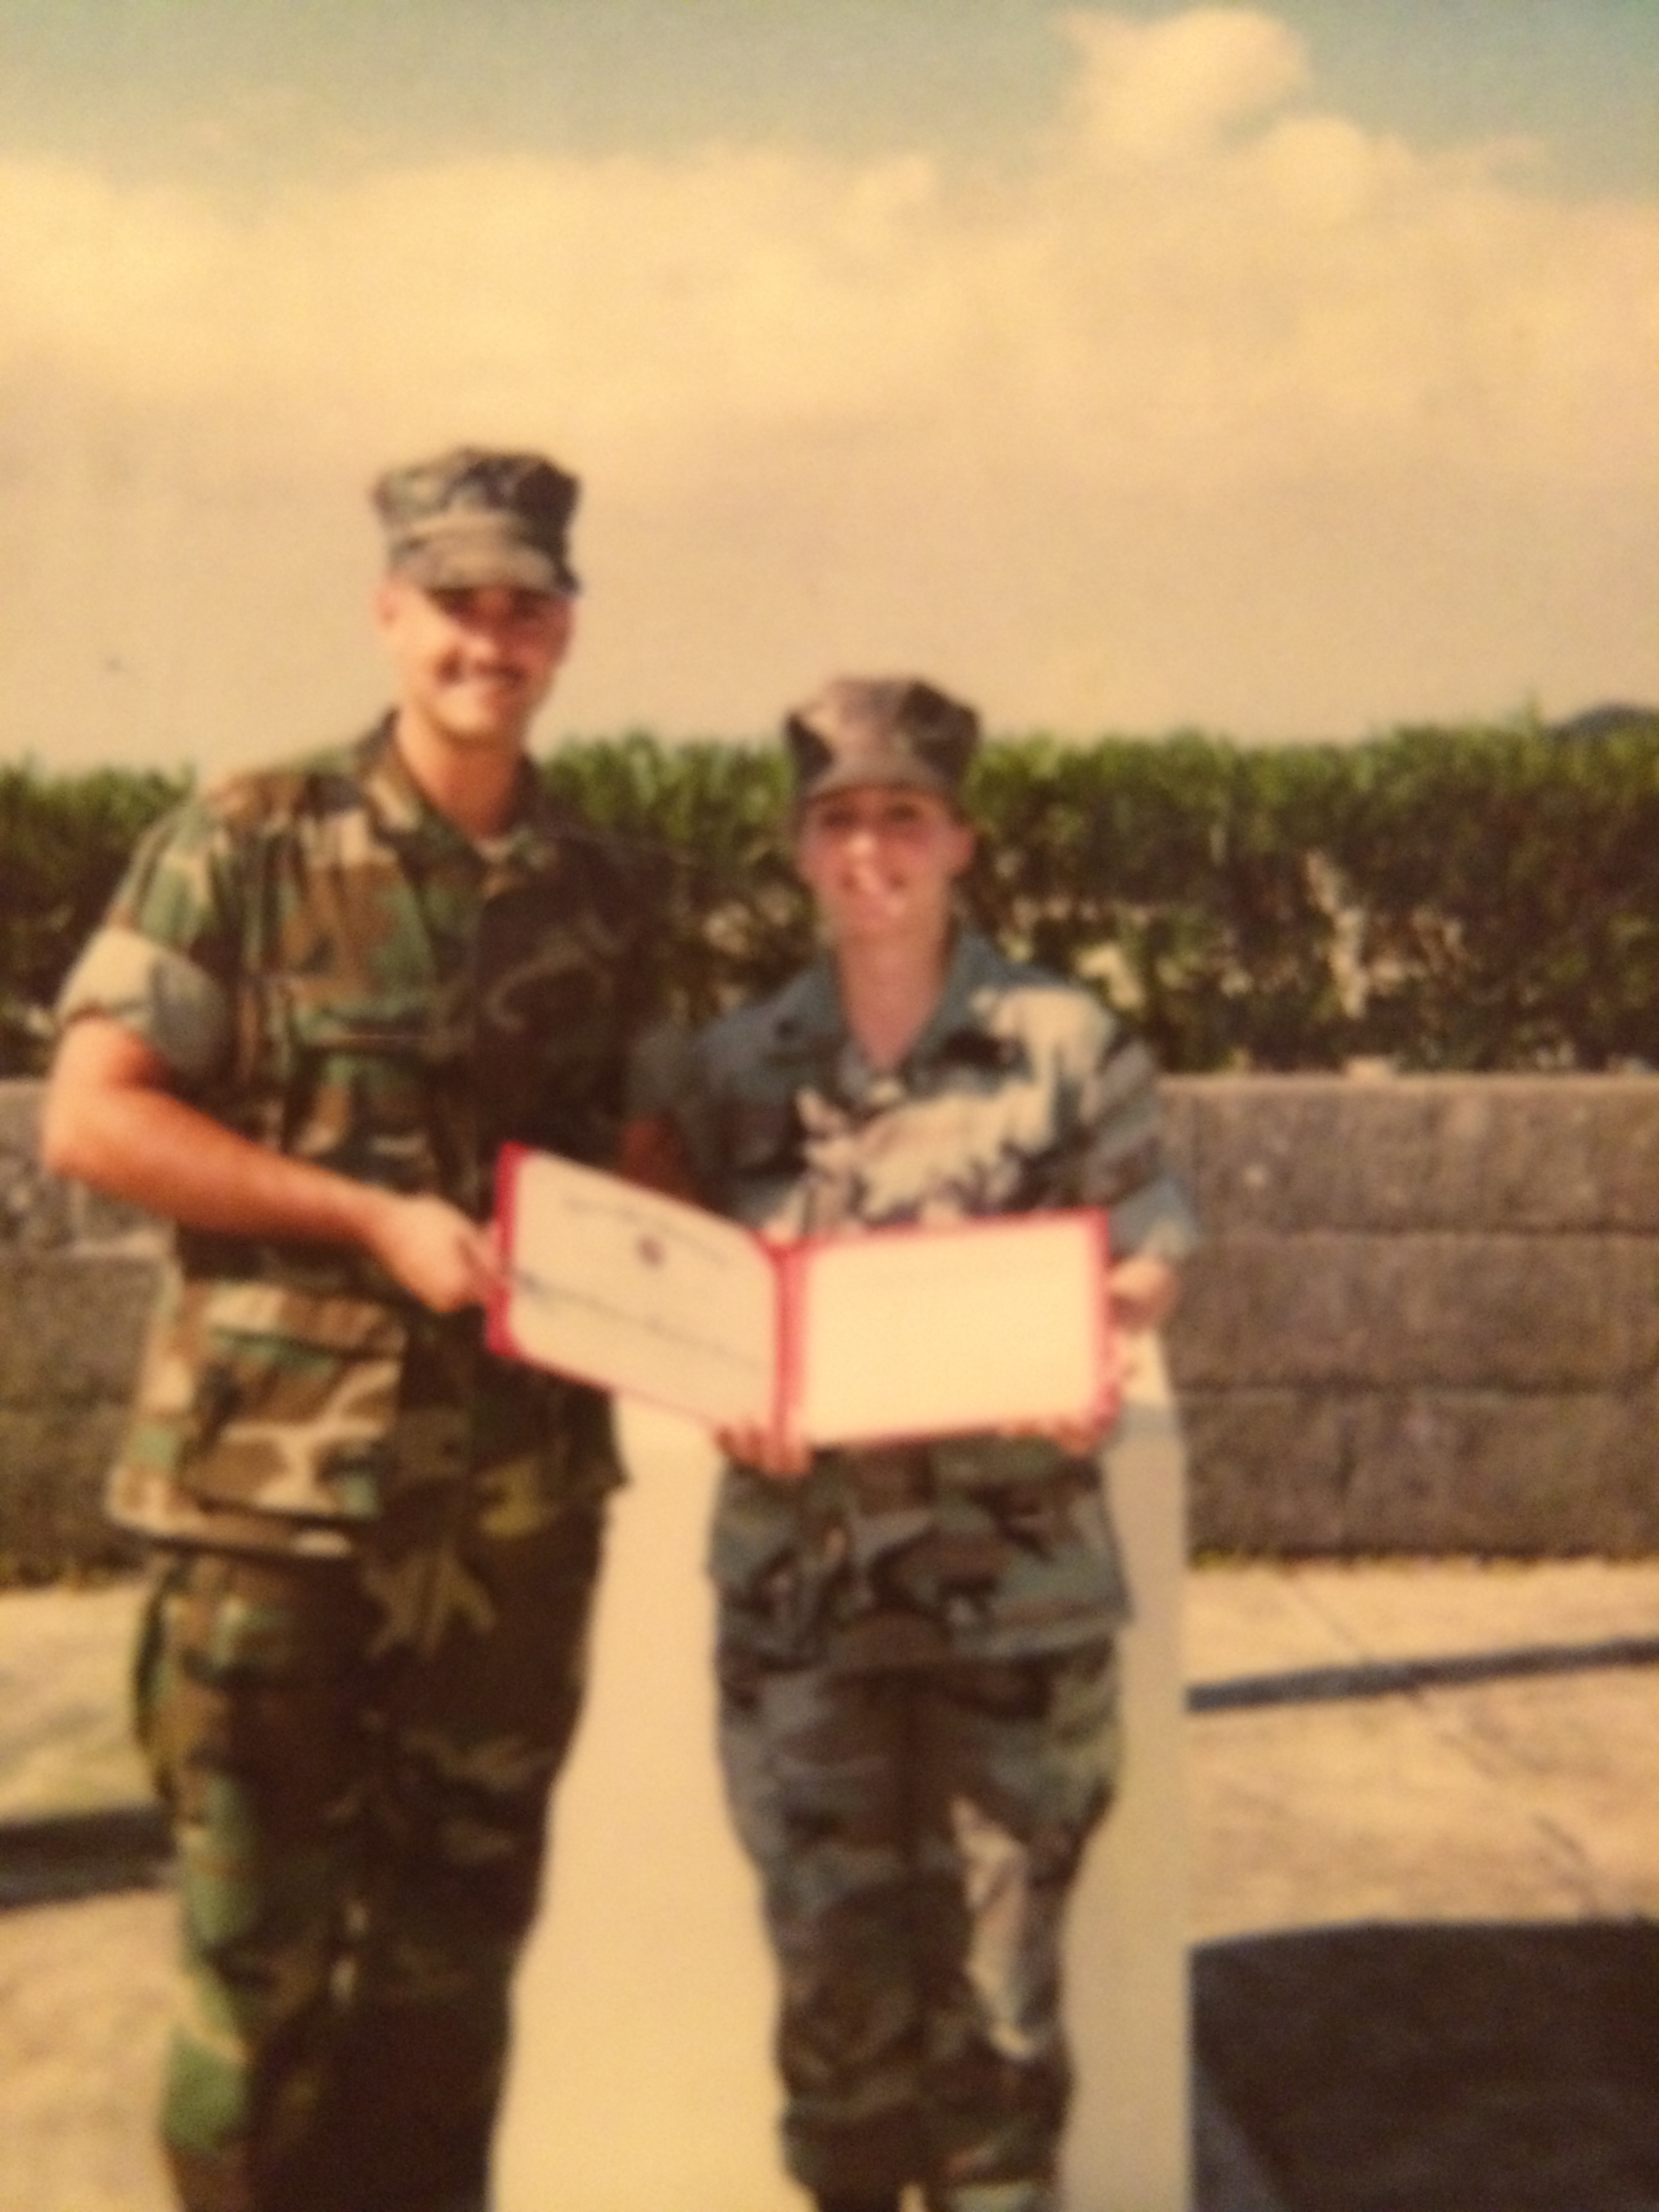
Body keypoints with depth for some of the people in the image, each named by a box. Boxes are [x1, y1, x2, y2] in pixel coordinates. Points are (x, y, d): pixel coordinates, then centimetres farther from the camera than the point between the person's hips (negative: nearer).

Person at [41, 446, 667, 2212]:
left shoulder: (605, 894, 9)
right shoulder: (248, 846, -5)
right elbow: (91, 1119, -10)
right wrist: (375, 1218, -16)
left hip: (519, 1490, 4)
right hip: (274, 1475, -4)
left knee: (456, 1946, 15)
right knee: (261, 1951, 5)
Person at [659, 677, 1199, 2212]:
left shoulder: (1068, 1045, -3)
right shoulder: (733, 1067, 5)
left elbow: (1141, 1273, 0)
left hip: (1017, 1586, -2)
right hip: (799, 1586, 2)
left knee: (997, 1972, 6)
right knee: (835, 1968, 8)